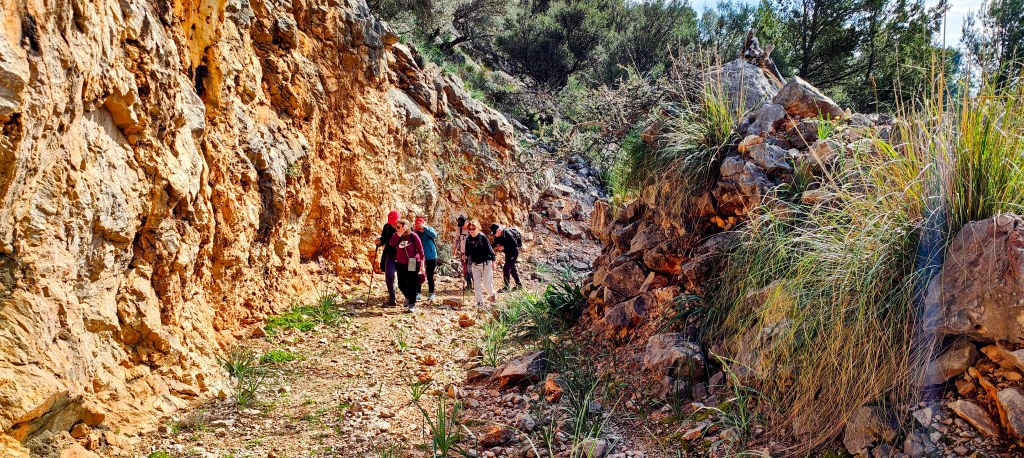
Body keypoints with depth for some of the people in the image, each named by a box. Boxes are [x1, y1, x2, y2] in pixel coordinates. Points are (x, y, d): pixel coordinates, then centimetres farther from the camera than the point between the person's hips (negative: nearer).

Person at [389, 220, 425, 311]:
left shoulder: (413, 236, -10)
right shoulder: (396, 236, 0)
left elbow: (420, 250, -8)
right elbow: (391, 244, -20)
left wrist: (422, 264, -10)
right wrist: (399, 234, -28)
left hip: (413, 264, -4)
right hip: (401, 264, 4)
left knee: (412, 284, 1)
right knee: (401, 284, 7)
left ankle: (412, 304, 13)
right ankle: (408, 297, 36)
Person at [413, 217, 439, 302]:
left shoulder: (429, 229, -5)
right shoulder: (417, 232, 2)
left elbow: (434, 235, -27)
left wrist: (424, 227, -31)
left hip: (431, 257, -3)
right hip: (420, 257, 3)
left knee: (430, 276, 2)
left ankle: (431, 295, 12)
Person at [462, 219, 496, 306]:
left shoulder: (482, 237, -14)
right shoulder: (468, 238, -1)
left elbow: (489, 249, -9)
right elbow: (468, 250, 11)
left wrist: (493, 261, -7)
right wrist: (465, 255, -9)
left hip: (485, 263, -4)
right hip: (475, 264, 4)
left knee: (487, 282, 1)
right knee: (477, 283, 3)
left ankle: (492, 294, 32)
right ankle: (480, 301, 13)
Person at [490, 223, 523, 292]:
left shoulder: (507, 234, -27)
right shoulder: (497, 236, -4)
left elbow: (515, 244, -27)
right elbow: (495, 244, 7)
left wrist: (504, 247, -27)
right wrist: (495, 247, -15)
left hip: (513, 252, -9)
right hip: (508, 253, 9)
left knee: (506, 268, -13)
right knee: (512, 268, 17)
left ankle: (507, 287, -7)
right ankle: (519, 285, 29)